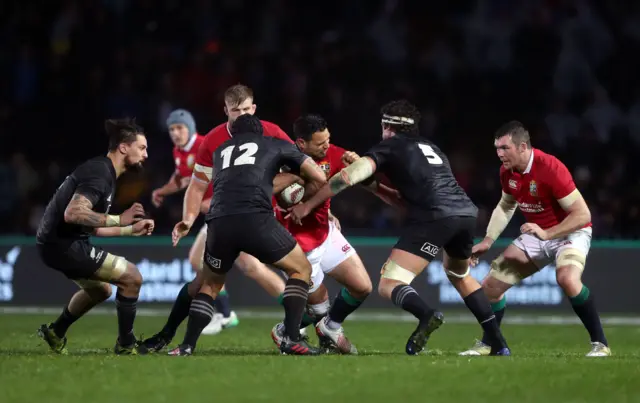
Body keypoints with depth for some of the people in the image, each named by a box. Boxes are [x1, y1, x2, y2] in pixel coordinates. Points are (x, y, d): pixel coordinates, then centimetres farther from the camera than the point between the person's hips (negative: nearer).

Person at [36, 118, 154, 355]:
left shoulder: (104, 172, 14)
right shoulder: (100, 173, -18)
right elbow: (73, 213, -31)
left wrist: (131, 230, 17)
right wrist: (119, 219, -27)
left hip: (59, 242, 11)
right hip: (63, 244, -11)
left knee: (100, 290, 31)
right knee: (132, 278, -9)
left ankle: (55, 333, 43)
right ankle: (125, 345, 3)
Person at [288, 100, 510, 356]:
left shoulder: (389, 147, 12)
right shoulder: (431, 148, 31)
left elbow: (350, 176, 1)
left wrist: (308, 205, 7)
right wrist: (375, 186, 32)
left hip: (434, 217, -7)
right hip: (467, 212, 7)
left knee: (388, 285, -5)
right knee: (459, 275, 34)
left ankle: (426, 315, -37)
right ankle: (499, 344, 25)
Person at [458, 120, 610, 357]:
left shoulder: (550, 168, -28)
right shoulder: (507, 172, -5)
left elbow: (583, 214, -28)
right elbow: (506, 206, 16)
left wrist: (547, 233, -35)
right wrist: (488, 241, 6)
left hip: (570, 232, -7)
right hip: (536, 234, 7)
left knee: (567, 278, -37)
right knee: (491, 285, 2)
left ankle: (600, 344, -24)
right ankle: (487, 344, 24)